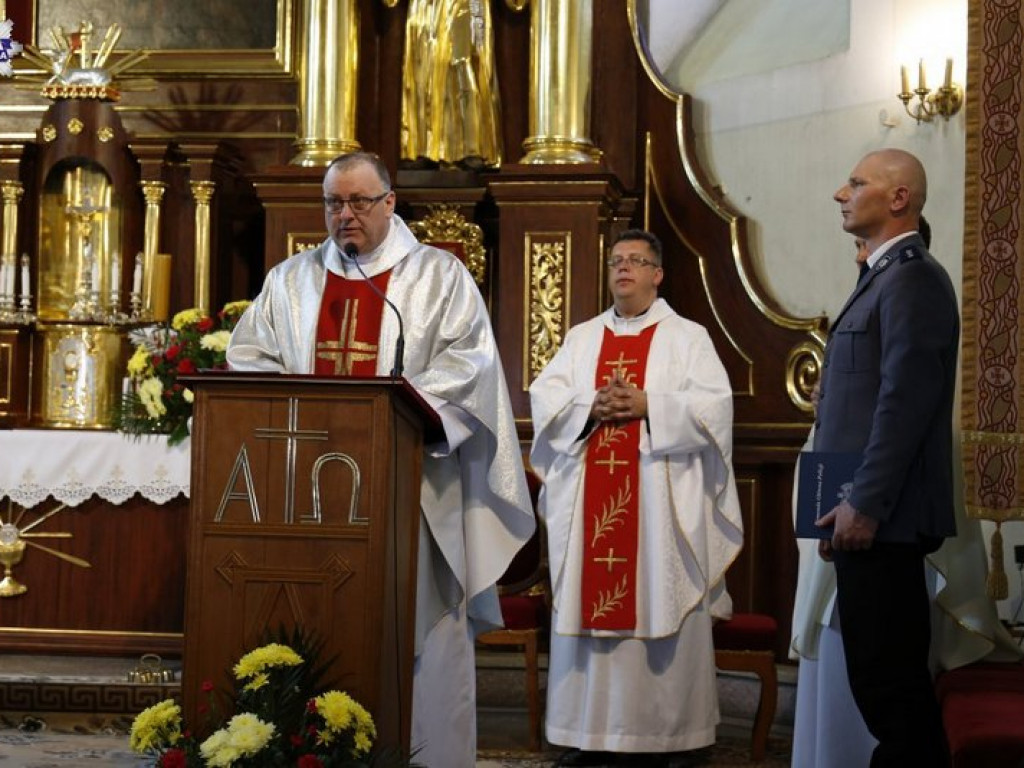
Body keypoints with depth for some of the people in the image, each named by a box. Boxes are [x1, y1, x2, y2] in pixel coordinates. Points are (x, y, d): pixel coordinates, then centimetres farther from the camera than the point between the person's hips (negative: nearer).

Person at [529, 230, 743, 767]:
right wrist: (592, 406, -11)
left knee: (655, 603, -4)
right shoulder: (581, 337, 16)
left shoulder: (688, 337, 6)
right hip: (587, 500, 3)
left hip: (660, 504, -3)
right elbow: (544, 397, 6)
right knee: (588, 607, 1)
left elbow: (713, 406, -6)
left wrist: (648, 406, -16)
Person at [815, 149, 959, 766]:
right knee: (890, 679, 13)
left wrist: (865, 504, -21)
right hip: (871, 515, 10)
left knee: (887, 681, -8)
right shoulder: (887, 277, 20)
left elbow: (906, 402, -19)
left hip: (881, 517, -10)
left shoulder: (912, 279, -11)